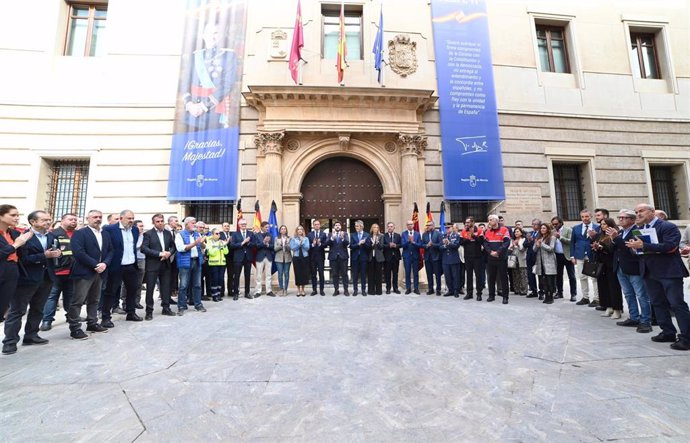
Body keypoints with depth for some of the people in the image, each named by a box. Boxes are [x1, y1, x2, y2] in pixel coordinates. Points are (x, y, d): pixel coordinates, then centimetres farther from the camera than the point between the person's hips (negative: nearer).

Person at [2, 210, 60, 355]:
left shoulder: (51, 236, 8)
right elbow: (23, 259, -19)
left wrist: (56, 253, -10)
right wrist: (45, 255, -23)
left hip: (46, 278, 7)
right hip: (26, 279, -6)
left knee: (37, 310, 15)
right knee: (17, 311, 4)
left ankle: (31, 336, 27)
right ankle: (10, 341, 13)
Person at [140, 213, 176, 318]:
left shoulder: (168, 233, 9)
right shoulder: (148, 234, -4)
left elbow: (173, 246, 13)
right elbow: (143, 249, -13)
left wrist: (169, 253, -8)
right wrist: (159, 253, -19)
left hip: (166, 264, 4)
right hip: (152, 265, -4)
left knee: (166, 287, 9)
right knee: (150, 288, 4)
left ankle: (166, 308, 20)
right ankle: (149, 311, 15)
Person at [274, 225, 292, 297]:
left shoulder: (289, 238, 5)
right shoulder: (277, 238, 8)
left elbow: (291, 248, -2)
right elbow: (275, 248, 3)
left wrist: (286, 245, -20)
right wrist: (280, 246, -14)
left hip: (287, 258, 0)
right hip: (279, 258, 0)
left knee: (286, 274, 1)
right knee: (280, 274, 0)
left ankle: (285, 289, 9)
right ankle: (281, 289, 9)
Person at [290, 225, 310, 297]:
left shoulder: (306, 239, 7)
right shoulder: (293, 239, 4)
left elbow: (307, 248, -4)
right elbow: (292, 248, -8)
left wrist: (302, 242, -15)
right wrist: (299, 243, -13)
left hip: (305, 257, 1)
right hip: (296, 258, -1)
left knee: (304, 273, 3)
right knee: (297, 273, 1)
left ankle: (302, 289, 16)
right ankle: (298, 290, 14)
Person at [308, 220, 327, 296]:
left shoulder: (324, 234, 3)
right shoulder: (309, 234, 5)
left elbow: (325, 245, -5)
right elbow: (308, 245, -2)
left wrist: (320, 244, -22)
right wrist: (312, 244, -21)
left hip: (321, 257, -1)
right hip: (312, 257, 1)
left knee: (321, 274, 3)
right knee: (313, 274, 8)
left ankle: (321, 290, 11)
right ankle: (314, 290, 17)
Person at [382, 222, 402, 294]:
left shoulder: (398, 235, 9)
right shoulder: (384, 236, 0)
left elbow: (401, 245, 3)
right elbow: (382, 245, -8)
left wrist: (396, 245, -15)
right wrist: (389, 245, -22)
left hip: (396, 256, 2)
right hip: (387, 256, -2)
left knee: (395, 273, 9)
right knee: (387, 274, 4)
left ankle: (395, 288, 19)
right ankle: (388, 288, 13)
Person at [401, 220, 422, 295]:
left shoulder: (417, 234, 4)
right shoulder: (403, 234, 2)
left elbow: (420, 245, -4)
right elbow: (403, 245, -8)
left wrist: (413, 242, -20)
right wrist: (408, 240, -24)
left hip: (415, 256, 1)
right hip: (407, 256, 0)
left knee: (416, 273, 6)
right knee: (407, 273, 4)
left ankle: (416, 288, 15)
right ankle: (408, 288, 14)